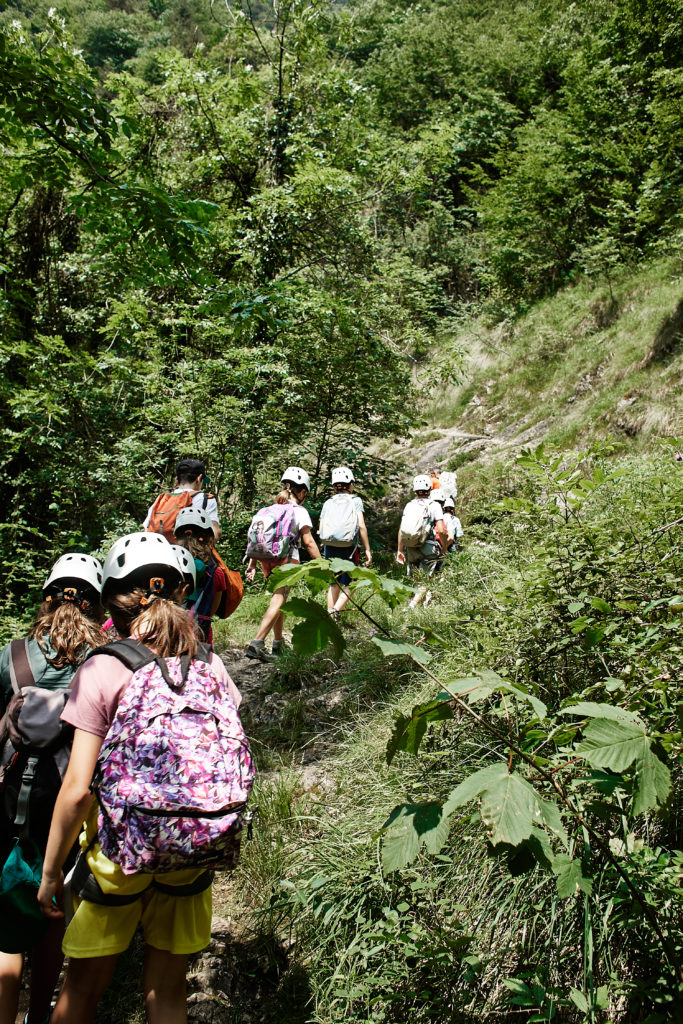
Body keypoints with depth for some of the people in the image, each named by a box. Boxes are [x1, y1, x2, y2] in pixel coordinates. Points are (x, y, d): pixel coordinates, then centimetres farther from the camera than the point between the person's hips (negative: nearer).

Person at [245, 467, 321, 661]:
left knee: (279, 600, 18)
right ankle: (257, 643, -19)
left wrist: (252, 564, 16)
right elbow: (308, 542, -10)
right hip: (287, 560, -6)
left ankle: (278, 645, 25)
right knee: (278, 602, -7)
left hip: (268, 560, 6)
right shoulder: (300, 511, -3)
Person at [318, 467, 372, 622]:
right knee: (348, 585, 6)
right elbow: (361, 526, -8)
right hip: (348, 549, -3)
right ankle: (335, 611, -16)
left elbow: (321, 530, 4)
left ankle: (329, 615, 17)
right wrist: (367, 550, -4)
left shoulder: (328, 503, 11)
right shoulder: (355, 500, 3)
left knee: (334, 584, 16)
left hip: (329, 547, 3)